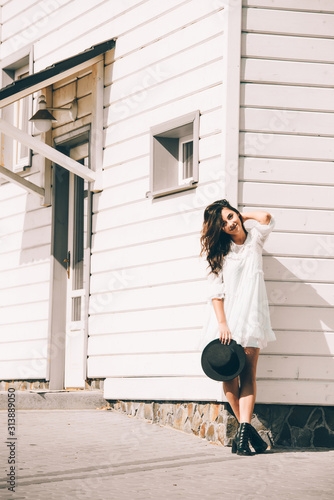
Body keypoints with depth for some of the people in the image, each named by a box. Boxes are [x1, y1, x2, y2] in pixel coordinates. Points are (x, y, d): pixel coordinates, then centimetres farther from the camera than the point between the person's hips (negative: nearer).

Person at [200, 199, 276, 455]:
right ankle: (247, 427, 1)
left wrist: (242, 215, 8)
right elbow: (216, 292, -1)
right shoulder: (220, 251, 8)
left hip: (251, 316, 0)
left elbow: (266, 218, -9)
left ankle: (244, 430, -22)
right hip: (227, 317, 0)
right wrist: (222, 324, -12)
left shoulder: (254, 239, 13)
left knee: (248, 374, -11)